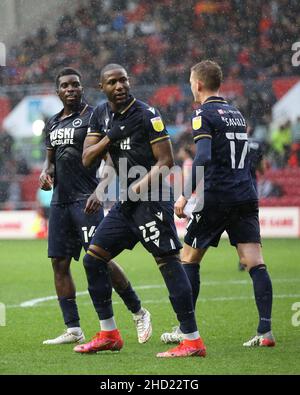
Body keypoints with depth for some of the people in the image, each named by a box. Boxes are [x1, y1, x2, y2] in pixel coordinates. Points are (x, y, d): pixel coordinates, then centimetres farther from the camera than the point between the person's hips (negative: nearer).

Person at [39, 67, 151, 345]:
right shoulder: (53, 123, 16)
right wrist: (45, 173, 4)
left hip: (85, 199, -7)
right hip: (60, 199, 7)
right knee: (59, 263, 3)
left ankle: (138, 313, 5)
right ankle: (73, 330, 8)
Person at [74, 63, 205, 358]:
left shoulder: (147, 115, -11)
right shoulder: (101, 115, 10)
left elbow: (166, 160, -12)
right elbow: (87, 159, 7)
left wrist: (138, 189, -21)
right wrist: (110, 137, -9)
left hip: (152, 200, -8)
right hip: (126, 202, 8)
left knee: (168, 262, -12)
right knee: (93, 259, 8)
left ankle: (193, 341, -12)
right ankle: (108, 334, 17)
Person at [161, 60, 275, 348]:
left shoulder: (203, 115, -6)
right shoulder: (236, 114, 17)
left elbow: (203, 159, -20)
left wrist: (186, 196, -17)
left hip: (215, 198, -6)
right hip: (246, 196, 6)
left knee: (189, 259, 9)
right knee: (255, 263, -2)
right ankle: (265, 331, -11)